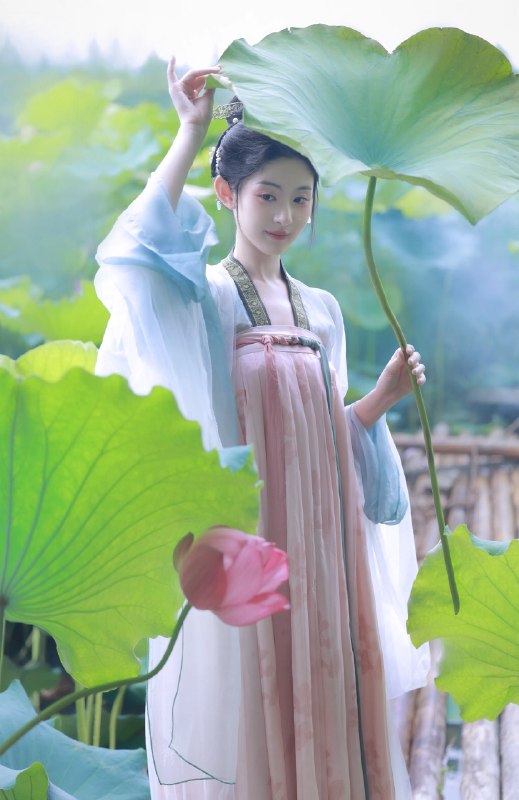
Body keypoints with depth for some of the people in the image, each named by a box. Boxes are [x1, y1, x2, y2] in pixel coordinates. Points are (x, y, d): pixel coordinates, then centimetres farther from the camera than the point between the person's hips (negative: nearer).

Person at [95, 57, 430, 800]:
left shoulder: (322, 309, 14)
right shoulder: (204, 293, -2)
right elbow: (136, 254, -25)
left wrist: (384, 396, 0)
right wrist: (190, 134, -19)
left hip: (319, 536, 5)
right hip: (242, 536, -5)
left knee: (324, 702, 9)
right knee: (242, 710, 1)